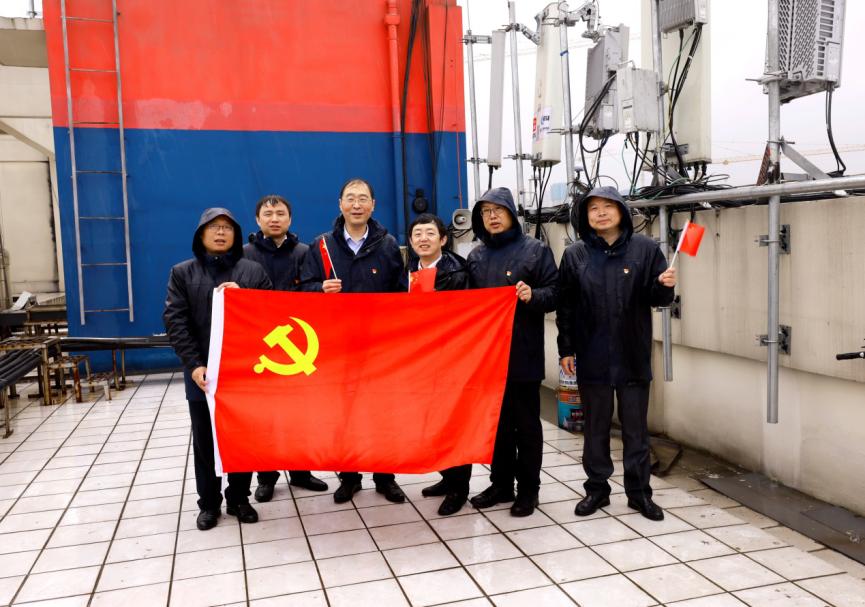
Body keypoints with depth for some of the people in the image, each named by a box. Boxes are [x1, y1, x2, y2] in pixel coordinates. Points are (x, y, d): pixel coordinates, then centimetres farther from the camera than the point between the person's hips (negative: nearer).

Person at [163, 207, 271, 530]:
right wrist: (193, 364, -13)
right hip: (203, 371, 0)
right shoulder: (182, 272, 6)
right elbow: (175, 322, -3)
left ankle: (239, 498, 23)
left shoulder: (253, 270, 7)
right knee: (205, 439, 8)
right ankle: (209, 503, 21)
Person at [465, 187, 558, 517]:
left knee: (526, 423, 5)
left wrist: (533, 295, -26)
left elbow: (555, 293, -6)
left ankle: (528, 489, 17)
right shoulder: (476, 256, 11)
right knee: (496, 421, 13)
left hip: (523, 352, -5)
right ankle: (501, 483, 26)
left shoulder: (535, 249, -3)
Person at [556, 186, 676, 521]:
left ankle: (639, 491, 24)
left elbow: (656, 297, 2)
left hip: (633, 356, 0)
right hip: (592, 357, 1)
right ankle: (597, 488, 27)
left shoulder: (645, 248, -2)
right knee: (596, 426, 13)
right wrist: (566, 349, 0)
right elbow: (565, 306, 3)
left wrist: (665, 286, -21)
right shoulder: (575, 254, 1)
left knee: (635, 427, 10)